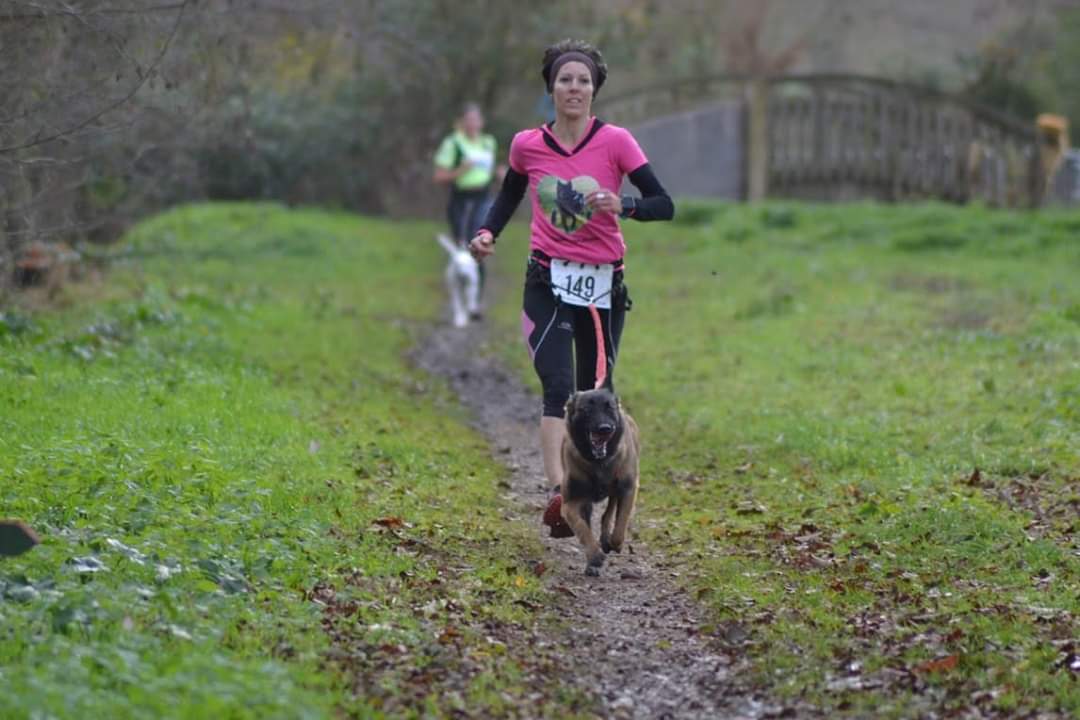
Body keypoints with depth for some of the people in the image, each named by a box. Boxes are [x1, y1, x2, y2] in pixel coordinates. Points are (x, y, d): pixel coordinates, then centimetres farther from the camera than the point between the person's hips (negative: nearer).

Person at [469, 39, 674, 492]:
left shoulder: (615, 141, -7)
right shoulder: (527, 145, -1)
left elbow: (663, 205, -9)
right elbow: (509, 195, 19)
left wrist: (622, 207, -28)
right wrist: (487, 233, 1)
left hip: (604, 284, 1)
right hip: (548, 282, -1)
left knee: (595, 395, 12)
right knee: (558, 386, -18)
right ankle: (560, 492, -28)